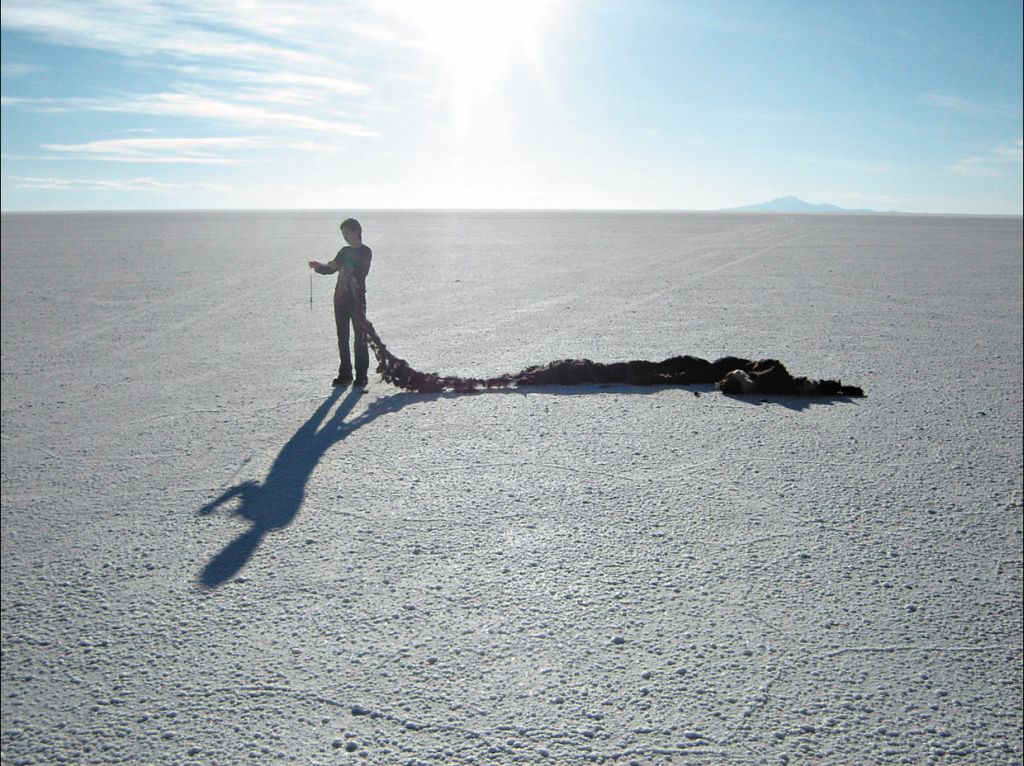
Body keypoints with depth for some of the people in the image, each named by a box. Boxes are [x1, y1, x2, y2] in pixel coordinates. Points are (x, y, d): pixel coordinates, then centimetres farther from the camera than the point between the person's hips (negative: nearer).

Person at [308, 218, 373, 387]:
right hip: (341, 298, 6)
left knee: (360, 337, -4)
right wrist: (319, 266, -1)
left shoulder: (365, 252, -4)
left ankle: (361, 375, 0)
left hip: (357, 299, -6)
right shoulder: (345, 251, 16)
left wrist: (339, 266, -25)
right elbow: (331, 269, 18)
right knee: (342, 337, 6)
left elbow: (360, 273, -17)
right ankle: (345, 374, 12)